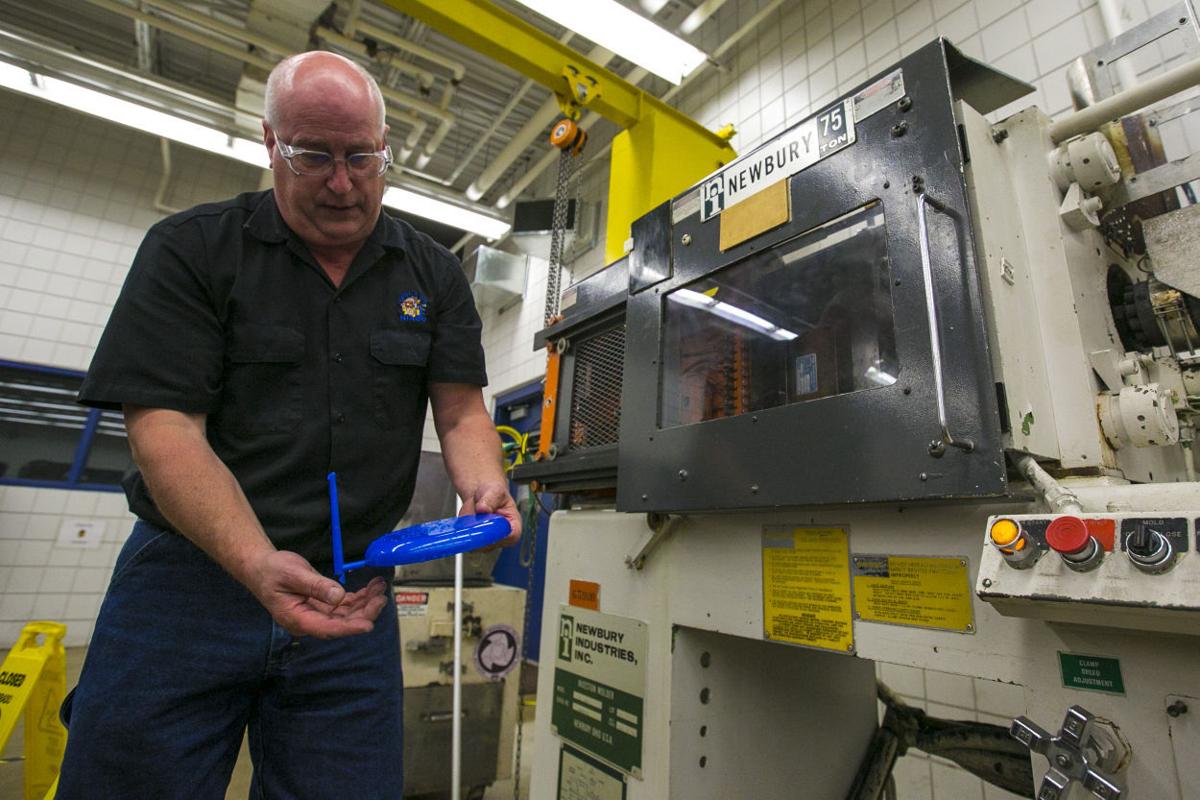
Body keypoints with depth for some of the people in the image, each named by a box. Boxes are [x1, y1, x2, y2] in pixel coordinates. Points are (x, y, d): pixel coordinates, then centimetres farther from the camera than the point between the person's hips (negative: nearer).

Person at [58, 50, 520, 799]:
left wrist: (484, 488, -21)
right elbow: (165, 430, -11)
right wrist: (260, 566, -26)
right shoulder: (189, 251, -3)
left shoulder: (433, 275, 4)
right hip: (187, 579, -1)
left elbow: (461, 412, 1)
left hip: (351, 597, 2)